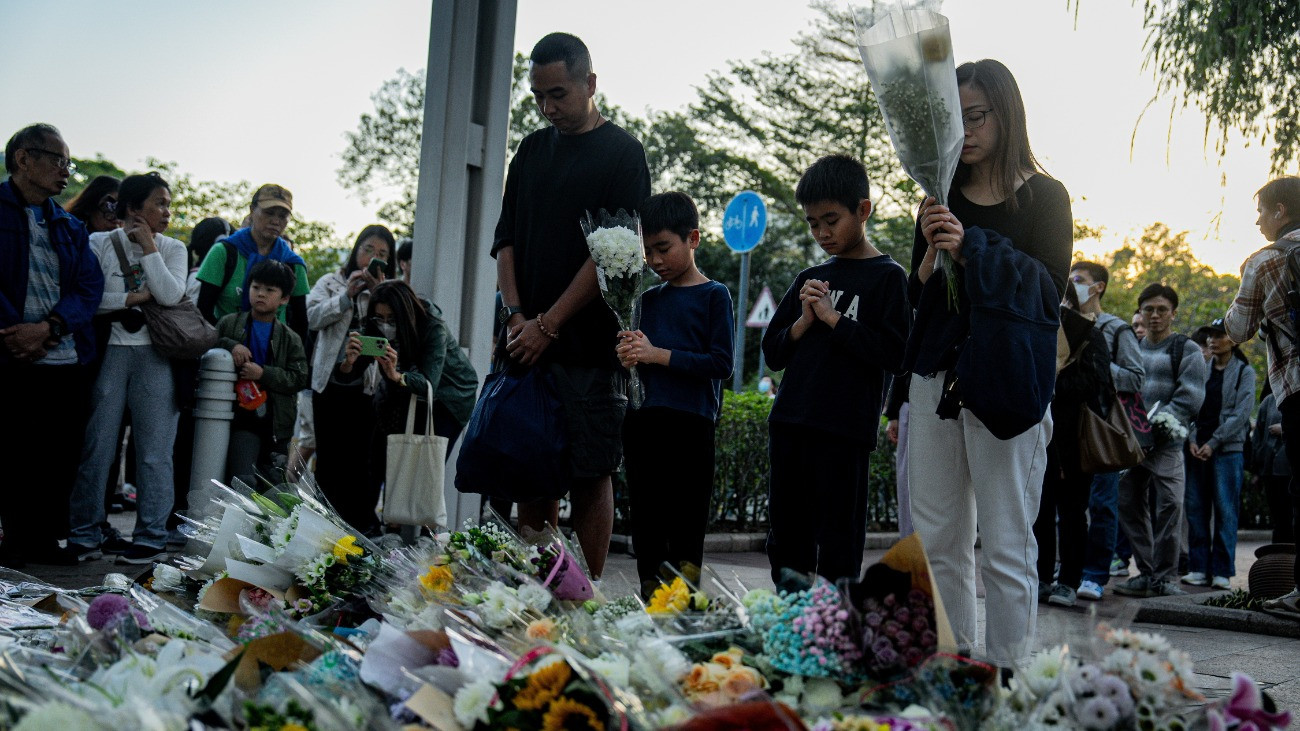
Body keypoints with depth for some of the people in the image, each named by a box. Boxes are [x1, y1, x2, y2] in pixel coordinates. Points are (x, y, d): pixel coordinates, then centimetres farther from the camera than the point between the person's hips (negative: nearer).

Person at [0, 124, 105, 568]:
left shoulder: (69, 227, 19)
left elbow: (90, 287, 6)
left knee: (60, 456, 5)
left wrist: (48, 327, -11)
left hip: (67, 360, 5)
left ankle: (43, 539, 16)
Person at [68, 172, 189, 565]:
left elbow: (170, 294, -8)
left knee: (154, 449, -1)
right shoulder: (99, 244, 5)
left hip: (154, 356, 1)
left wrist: (148, 245, -5)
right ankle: (84, 536, 8)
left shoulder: (173, 249, 10)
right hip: (108, 352, -1)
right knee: (96, 447, -1)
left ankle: (151, 537, 6)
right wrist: (136, 298, -9)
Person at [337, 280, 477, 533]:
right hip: (402, 395, 5)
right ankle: (363, 522, 10)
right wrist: (349, 362, -42)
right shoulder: (375, 329, -18)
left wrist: (397, 376, -58)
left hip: (450, 393, -4)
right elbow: (345, 376, -18)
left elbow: (429, 382, -39)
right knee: (378, 459, -4)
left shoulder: (433, 328, -31)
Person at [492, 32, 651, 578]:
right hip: (528, 341, 5)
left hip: (589, 345, -5)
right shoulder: (532, 151, 16)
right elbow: (506, 240, 14)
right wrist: (516, 316, -2)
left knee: (589, 474, -2)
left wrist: (548, 324, -13)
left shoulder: (623, 153, -2)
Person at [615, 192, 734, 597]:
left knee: (686, 526, -4)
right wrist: (628, 357, -5)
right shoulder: (648, 299, 16)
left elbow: (721, 363, -10)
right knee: (646, 523, 11)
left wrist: (658, 354, -14)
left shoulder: (714, 295, 0)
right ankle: (649, 600, 20)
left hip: (691, 426, -6)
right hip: (642, 422, 6)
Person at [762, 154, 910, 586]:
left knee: (839, 549, -1)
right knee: (786, 540, 11)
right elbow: (772, 352, 17)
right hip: (789, 425, 6)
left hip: (844, 432, -6)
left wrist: (833, 317, -11)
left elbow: (894, 354, -13)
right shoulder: (809, 279, 17)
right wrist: (802, 323, -2)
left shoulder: (887, 276, -1)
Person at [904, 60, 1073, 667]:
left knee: (1005, 543, -5)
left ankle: (1007, 678, 1)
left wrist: (970, 250, -17)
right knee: (938, 538, 4)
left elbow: (1049, 291, -6)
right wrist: (933, 252, -8)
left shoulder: (1043, 196, 4)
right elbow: (917, 296, 12)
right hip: (937, 375, 5)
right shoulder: (942, 199, 15)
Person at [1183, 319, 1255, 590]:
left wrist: (1213, 443, -11)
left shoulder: (1244, 372, 4)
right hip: (1197, 448, 4)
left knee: (1225, 509, -5)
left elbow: (1241, 413, -5)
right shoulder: (1201, 370, 14)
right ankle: (1199, 568, 5)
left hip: (1228, 448, -4)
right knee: (1195, 507, 0)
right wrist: (1192, 440, -5)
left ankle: (1222, 572, -2)